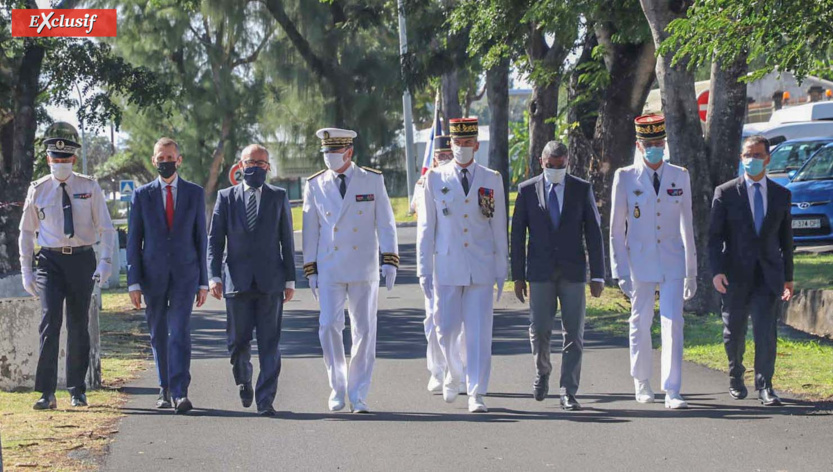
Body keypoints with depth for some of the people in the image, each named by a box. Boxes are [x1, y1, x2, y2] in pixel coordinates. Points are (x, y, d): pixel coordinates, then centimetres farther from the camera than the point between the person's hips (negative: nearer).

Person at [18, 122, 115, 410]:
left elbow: (106, 227, 2)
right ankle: (47, 393, -14)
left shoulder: (89, 188, 2)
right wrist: (26, 270, 5)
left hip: (82, 259, 1)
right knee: (50, 321, -14)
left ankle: (77, 391, 18)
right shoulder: (38, 190, 4)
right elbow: (26, 231, 11)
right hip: (50, 261, 0)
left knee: (79, 326, 7)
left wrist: (105, 262, -11)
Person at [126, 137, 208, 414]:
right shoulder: (142, 195, 6)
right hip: (153, 274, 1)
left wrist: (203, 281, 4)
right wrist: (133, 282, -3)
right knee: (158, 336, 8)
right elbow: (134, 240, 4)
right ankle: (165, 390, 21)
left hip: (185, 272, -1)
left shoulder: (195, 193, 6)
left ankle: (179, 393, -19)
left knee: (180, 331, -13)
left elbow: (201, 237, 8)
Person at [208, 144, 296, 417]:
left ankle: (265, 401, -1)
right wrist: (214, 276, -6)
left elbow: (287, 241, 9)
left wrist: (290, 279, 4)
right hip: (237, 280, 0)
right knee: (239, 341, 3)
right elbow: (215, 240, 5)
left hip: (271, 281, 0)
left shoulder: (278, 197, 9)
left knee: (269, 343, -3)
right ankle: (244, 381, 32)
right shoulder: (226, 197, 8)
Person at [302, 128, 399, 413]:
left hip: (364, 271, 0)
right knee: (329, 326, -11)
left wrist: (390, 261, -6)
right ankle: (338, 387, 5)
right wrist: (310, 271, 5)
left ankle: (358, 396, 9)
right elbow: (310, 231, 8)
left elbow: (385, 223, 2)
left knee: (364, 331, 1)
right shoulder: (315, 185, 6)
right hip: (330, 270, 0)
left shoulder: (373, 181, 2)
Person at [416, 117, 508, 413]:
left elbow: (499, 228, 8)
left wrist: (502, 271, 5)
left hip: (481, 269, 0)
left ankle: (476, 394, 1)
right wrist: (424, 270, 1)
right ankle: (454, 375, 31)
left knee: (479, 333, -3)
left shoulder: (492, 180, 6)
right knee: (447, 331, 3)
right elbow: (426, 227, 5)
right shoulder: (436, 179, 4)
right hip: (447, 269, 0)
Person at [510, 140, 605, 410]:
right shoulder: (527, 191, 3)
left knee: (574, 333, -2)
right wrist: (518, 275, 1)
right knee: (539, 330, -2)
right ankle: (542, 372, 27)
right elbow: (518, 234, 5)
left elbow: (593, 233, 3)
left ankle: (568, 393, 3)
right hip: (540, 272, 0)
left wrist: (597, 276, -2)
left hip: (573, 272, 0)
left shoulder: (582, 189, 4)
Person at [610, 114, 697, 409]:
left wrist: (692, 270, 9)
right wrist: (620, 271, -5)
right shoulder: (625, 178, -1)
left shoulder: (680, 177, 6)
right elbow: (616, 228, 1)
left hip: (673, 262, 1)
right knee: (641, 324, 10)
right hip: (640, 263, -1)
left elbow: (687, 226, 10)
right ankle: (641, 381, 31)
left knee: (673, 325, -8)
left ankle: (672, 392, -9)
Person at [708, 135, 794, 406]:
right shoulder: (725, 193, 1)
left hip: (768, 275, 1)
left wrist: (788, 277, 14)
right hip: (735, 275, 0)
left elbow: (786, 238, 14)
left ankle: (764, 386, -7)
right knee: (734, 333, 10)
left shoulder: (781, 195, 8)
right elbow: (715, 236, -1)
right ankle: (736, 375, 33)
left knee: (766, 331, -12)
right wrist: (717, 270, -13)